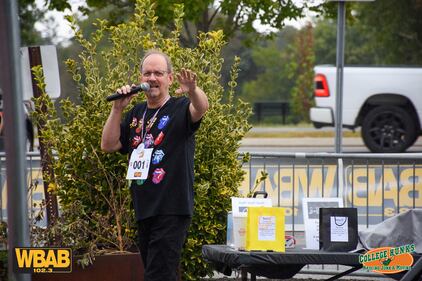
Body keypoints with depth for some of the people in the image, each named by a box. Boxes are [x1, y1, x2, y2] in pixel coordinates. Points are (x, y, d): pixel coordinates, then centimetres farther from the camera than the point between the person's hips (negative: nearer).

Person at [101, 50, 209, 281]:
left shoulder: (180, 109, -4)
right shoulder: (136, 114, 15)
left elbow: (201, 108, -27)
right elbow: (108, 145, 10)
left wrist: (193, 90, -49)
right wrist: (117, 109, 0)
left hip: (172, 209, -7)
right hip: (144, 210, 7)